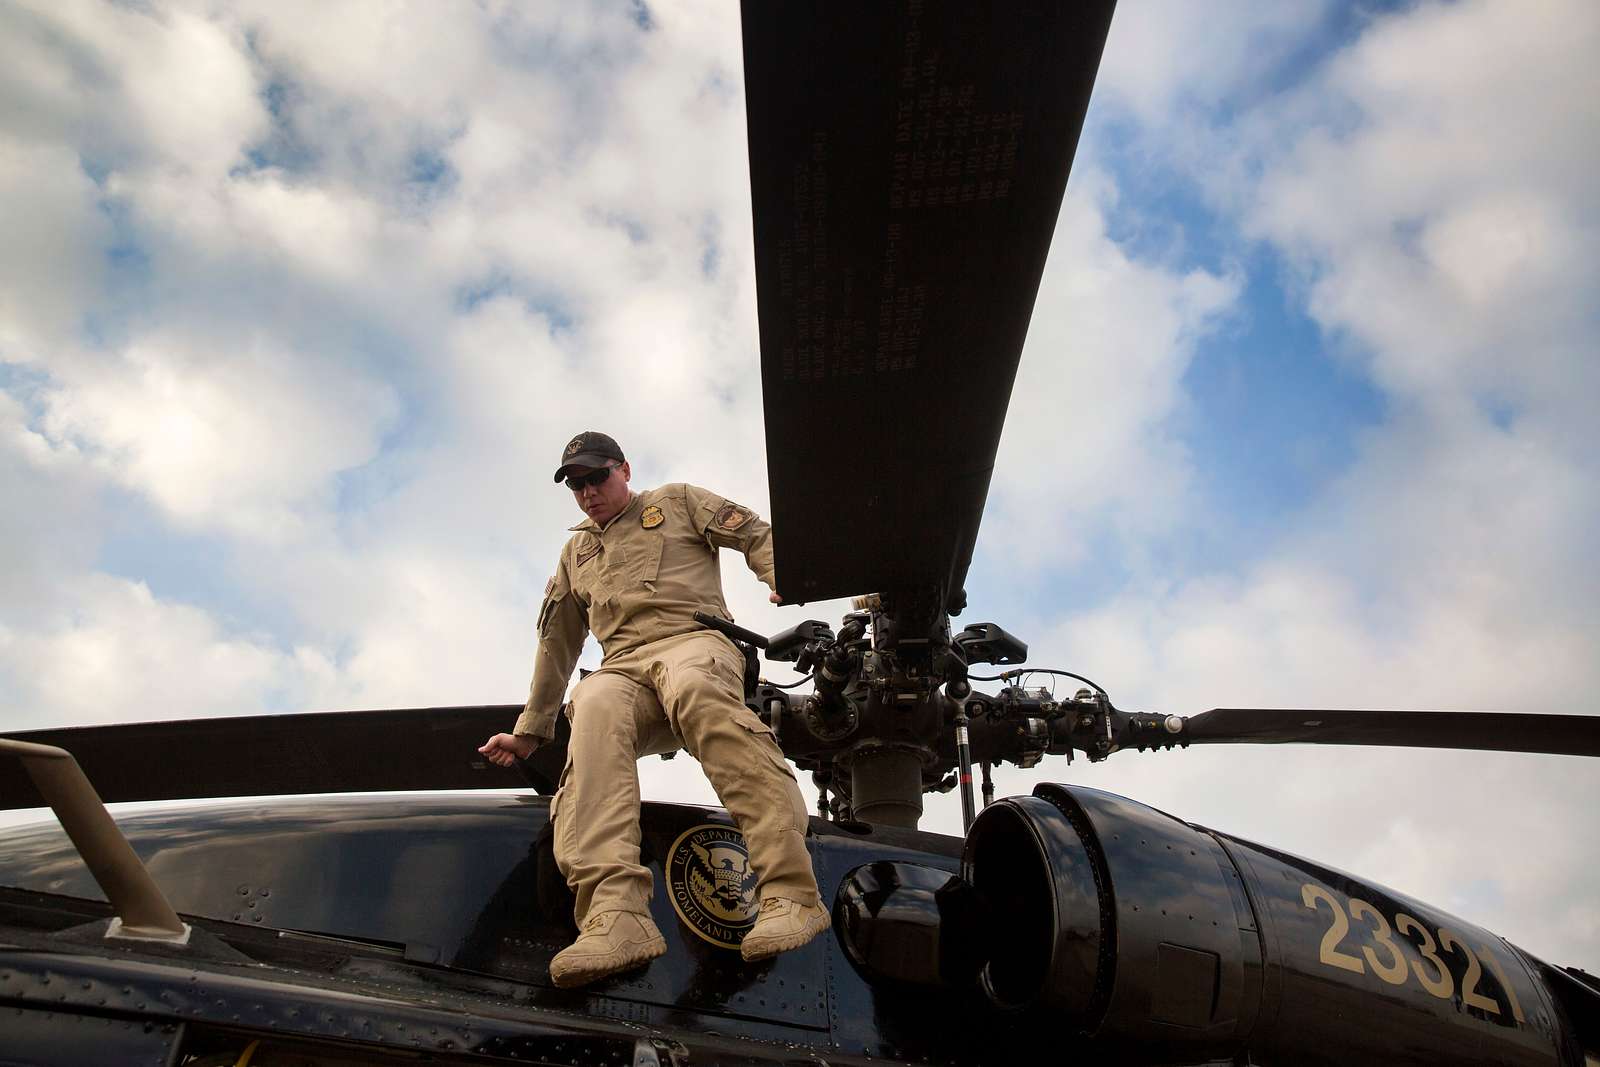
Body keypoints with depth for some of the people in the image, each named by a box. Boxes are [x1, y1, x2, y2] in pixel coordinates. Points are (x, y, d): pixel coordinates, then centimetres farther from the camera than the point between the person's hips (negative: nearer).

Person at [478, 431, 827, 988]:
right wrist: (528, 732, 28)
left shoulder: (677, 502, 23)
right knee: (594, 710, -37)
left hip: (694, 641, -3)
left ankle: (790, 892, -52)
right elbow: (557, 645, 34)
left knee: (693, 690, -43)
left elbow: (756, 535, 14)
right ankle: (616, 916, -55)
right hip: (622, 666, 3)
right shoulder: (576, 552, 34)